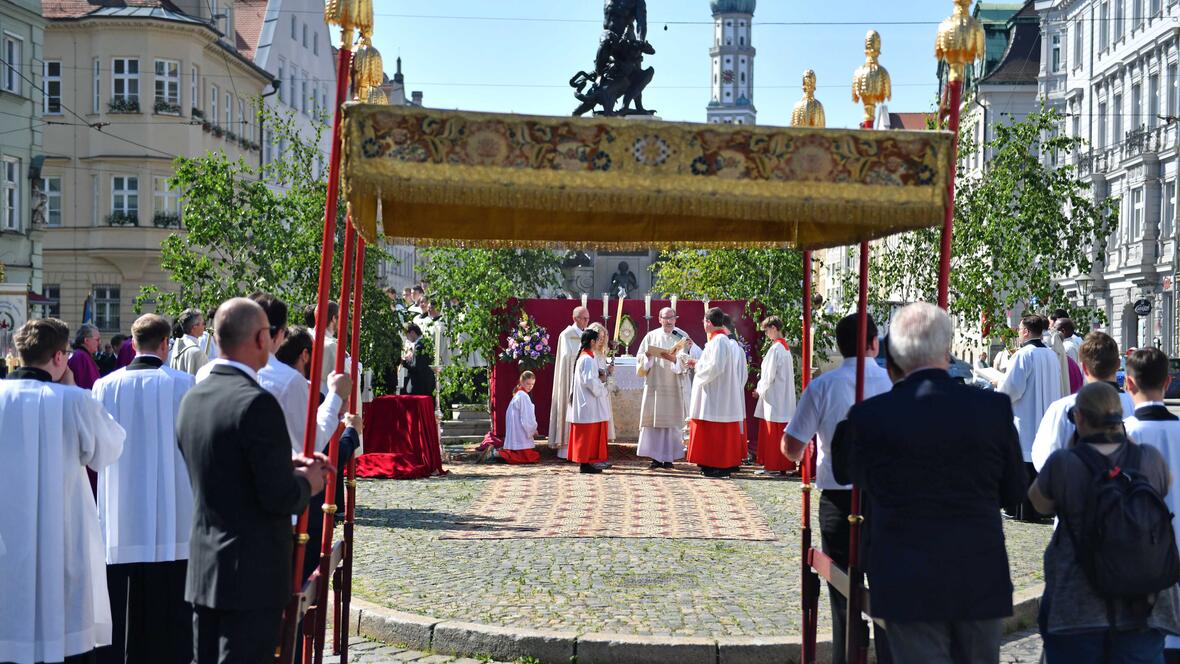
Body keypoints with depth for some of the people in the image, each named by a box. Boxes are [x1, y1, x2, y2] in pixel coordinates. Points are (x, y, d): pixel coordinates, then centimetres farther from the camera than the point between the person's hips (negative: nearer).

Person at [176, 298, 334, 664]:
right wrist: (306, 483, 0)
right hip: (252, 574, -8)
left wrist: (289, 465, 14)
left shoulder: (193, 398, 6)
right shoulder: (257, 403, -20)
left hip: (203, 569, 8)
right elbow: (280, 497, -20)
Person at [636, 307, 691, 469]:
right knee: (653, 420, -3)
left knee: (672, 422, -1)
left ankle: (668, 456, 6)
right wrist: (648, 356, -14)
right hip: (654, 385, 1)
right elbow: (640, 357, 7)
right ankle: (656, 457, 1)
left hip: (674, 386, -1)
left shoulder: (682, 337, 5)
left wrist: (674, 359, -22)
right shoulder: (651, 336, 9)